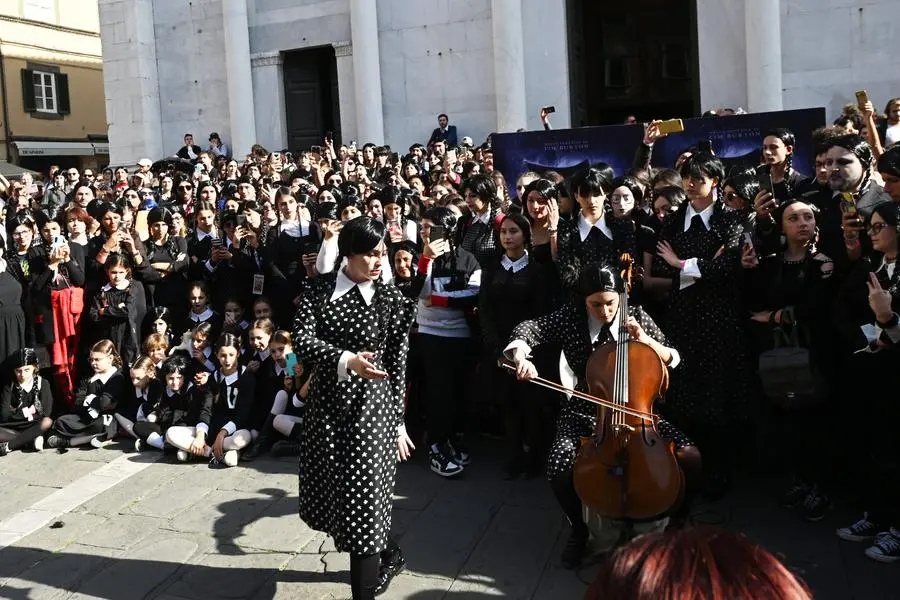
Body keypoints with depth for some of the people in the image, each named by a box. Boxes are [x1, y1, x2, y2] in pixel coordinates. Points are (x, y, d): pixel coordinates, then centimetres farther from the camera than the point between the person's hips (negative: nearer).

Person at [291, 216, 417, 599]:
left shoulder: (390, 300, -4)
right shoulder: (320, 288, 0)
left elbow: (398, 366, -1)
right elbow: (302, 340, -13)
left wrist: (399, 424, 0)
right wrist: (346, 360, -29)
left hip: (371, 407, -3)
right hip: (326, 403, 4)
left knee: (363, 502, -4)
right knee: (328, 495, 14)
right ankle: (388, 554, 39)